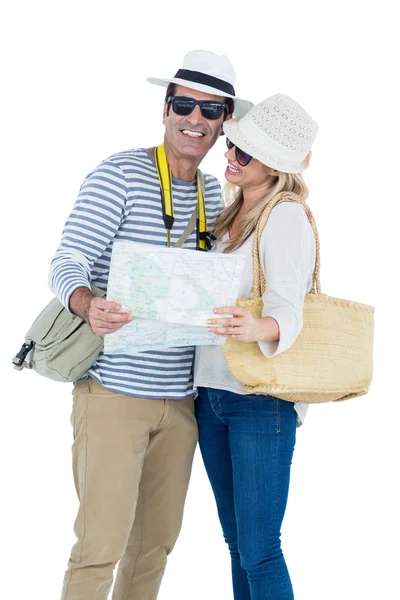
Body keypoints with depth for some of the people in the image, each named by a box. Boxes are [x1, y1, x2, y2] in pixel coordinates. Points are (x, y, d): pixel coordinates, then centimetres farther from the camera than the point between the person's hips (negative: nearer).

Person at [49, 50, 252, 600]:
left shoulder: (213, 192, 13)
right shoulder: (119, 175, -8)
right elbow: (67, 264, -15)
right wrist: (88, 305, -36)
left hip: (180, 399, 6)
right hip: (113, 393, -6)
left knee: (158, 539, 13)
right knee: (102, 544, -6)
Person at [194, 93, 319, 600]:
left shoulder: (286, 218, -12)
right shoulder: (230, 215, 14)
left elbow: (288, 312, -23)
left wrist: (259, 328, -44)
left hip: (262, 402, -8)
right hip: (211, 392, 8)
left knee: (258, 550, -6)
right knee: (236, 542, 13)